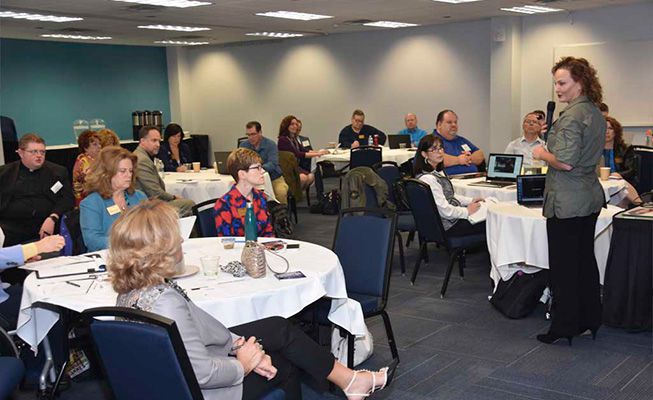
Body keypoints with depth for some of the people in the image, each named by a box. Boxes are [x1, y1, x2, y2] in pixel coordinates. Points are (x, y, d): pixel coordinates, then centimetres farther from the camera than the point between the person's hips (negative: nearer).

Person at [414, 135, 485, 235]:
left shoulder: (438, 172, 9)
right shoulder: (428, 179, -25)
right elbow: (445, 211, -25)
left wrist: (471, 200, 10)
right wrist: (467, 211, -13)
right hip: (446, 226, -10)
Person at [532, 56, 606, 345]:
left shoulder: (572, 115, -18)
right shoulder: (596, 113, 11)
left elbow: (565, 161, -25)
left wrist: (542, 154, -8)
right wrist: (550, 149, 16)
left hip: (567, 201, -10)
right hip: (591, 197, 10)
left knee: (563, 265, 1)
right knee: (585, 259, 17)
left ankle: (564, 326, 10)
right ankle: (590, 319, 28)